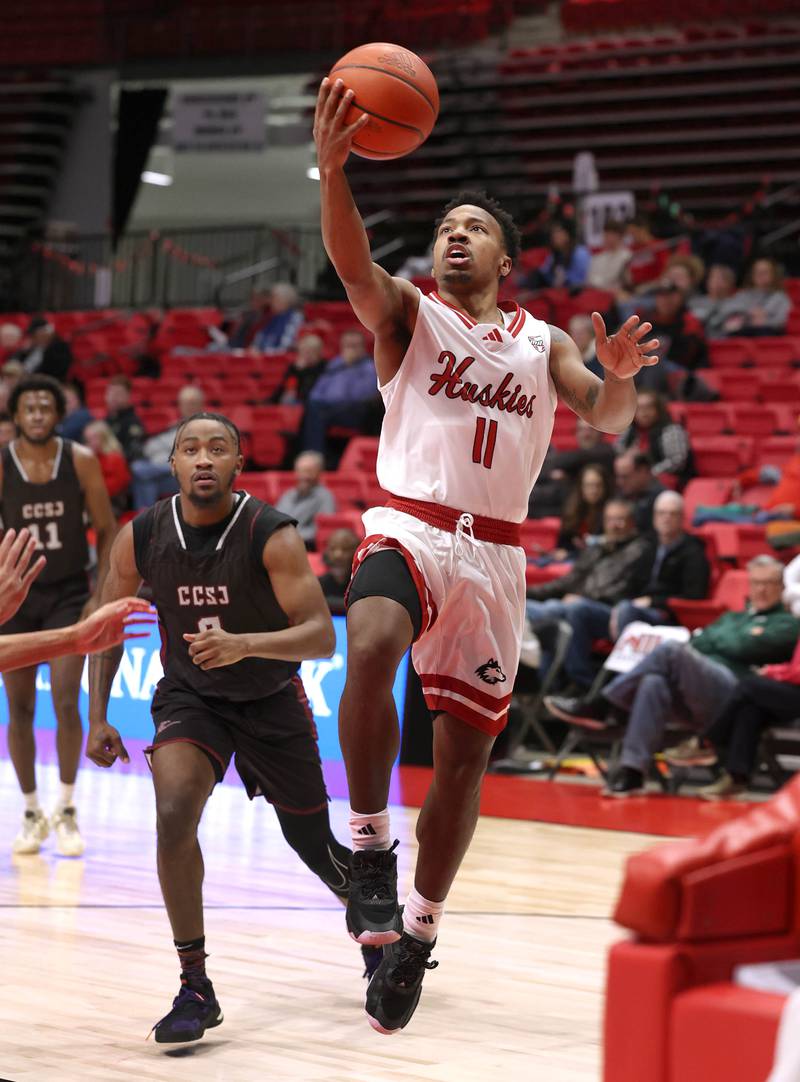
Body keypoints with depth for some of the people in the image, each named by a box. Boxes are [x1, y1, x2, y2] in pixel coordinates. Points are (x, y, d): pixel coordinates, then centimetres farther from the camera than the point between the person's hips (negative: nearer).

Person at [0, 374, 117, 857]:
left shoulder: (81, 461, -8)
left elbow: (107, 531, -1)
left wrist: (100, 596, -7)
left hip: (69, 595, -1)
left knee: (66, 702, -12)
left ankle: (67, 811, 1)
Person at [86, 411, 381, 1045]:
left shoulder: (272, 536, -25)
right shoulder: (141, 538, -15)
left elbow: (322, 636, -30)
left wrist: (246, 644, -47)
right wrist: (98, 718, -4)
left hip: (272, 702, -1)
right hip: (190, 697, 1)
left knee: (312, 843, 12)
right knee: (174, 815, -25)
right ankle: (196, 988, -16)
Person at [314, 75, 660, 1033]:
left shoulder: (541, 341, 15)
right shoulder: (408, 314, 6)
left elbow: (607, 420, 4)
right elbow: (352, 264, -15)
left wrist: (620, 373, -20)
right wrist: (331, 168, -34)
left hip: (494, 553, 3)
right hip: (408, 529, -3)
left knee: (465, 753, 5)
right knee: (371, 650, -36)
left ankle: (418, 930, 21)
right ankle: (369, 847, -23)